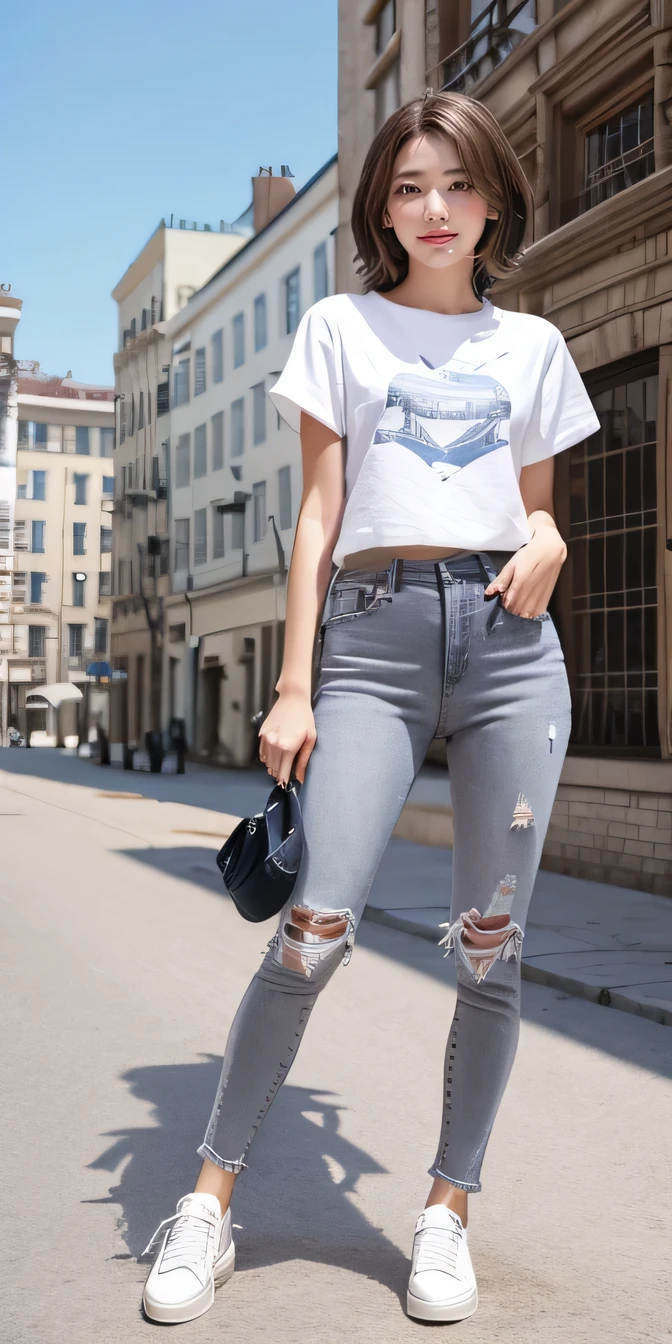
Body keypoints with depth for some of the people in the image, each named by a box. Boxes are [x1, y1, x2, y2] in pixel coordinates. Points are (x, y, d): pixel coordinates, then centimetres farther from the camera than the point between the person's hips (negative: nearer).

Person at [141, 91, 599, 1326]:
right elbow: (319, 514, 6)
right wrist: (293, 687, -1)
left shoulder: (531, 345, 18)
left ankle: (447, 1212, 14)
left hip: (509, 635, 2)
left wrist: (548, 546, -3)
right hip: (374, 630, -2)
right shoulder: (342, 327, 12)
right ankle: (209, 1200, 4)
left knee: (492, 940, 0)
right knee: (318, 923, -11)